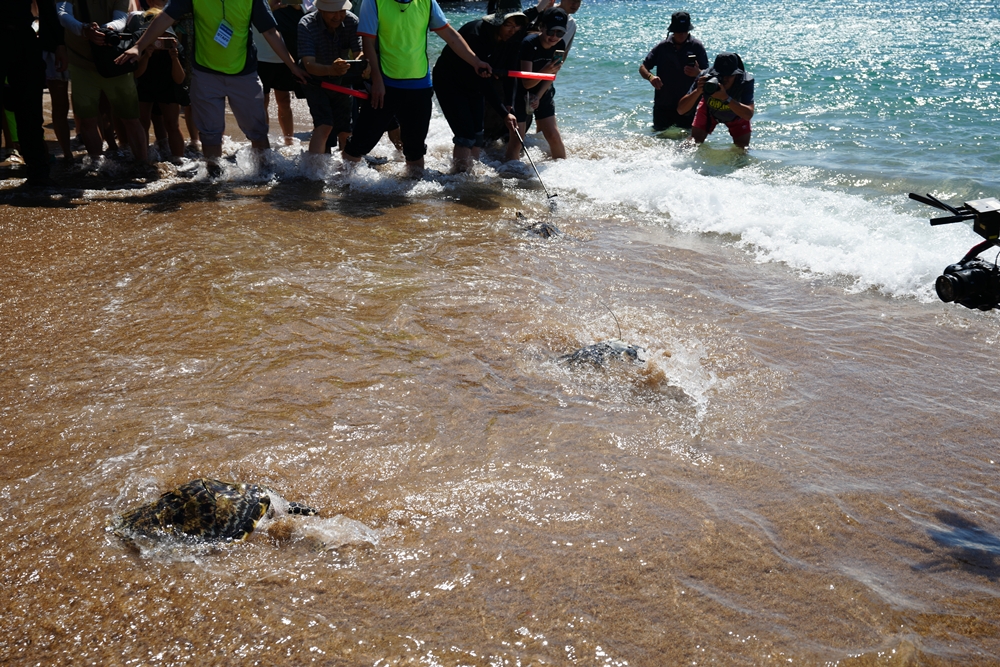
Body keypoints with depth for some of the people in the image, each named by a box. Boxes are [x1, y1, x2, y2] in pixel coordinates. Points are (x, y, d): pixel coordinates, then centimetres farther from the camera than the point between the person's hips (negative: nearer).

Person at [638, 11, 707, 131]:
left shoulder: (696, 47, 1)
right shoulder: (663, 47, 6)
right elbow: (643, 67, 8)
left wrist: (697, 73, -27)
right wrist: (650, 76, -15)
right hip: (663, 105, 2)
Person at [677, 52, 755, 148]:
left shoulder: (746, 81, -40)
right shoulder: (706, 78, -37)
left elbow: (748, 115, -50)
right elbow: (680, 110, -37)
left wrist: (726, 98, -60)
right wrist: (697, 91, -54)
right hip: (709, 110, 0)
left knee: (742, 147, -7)